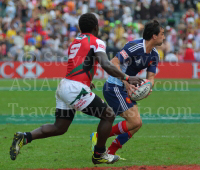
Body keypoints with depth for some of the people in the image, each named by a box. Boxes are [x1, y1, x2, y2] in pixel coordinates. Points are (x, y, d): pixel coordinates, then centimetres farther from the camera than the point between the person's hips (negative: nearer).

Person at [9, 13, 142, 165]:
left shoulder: (75, 42, 21)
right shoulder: (96, 42, -3)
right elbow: (106, 65, -18)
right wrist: (126, 78, -15)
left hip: (64, 85, 8)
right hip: (76, 89, -8)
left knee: (59, 128, 14)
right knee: (108, 116, 5)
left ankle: (25, 137, 0)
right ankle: (99, 155, 13)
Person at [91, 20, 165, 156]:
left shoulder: (154, 55, 7)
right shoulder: (135, 46, -20)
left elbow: (151, 77, 8)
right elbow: (114, 63, -23)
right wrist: (126, 82, -30)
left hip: (125, 89, 10)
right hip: (114, 87, -10)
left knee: (137, 124, 5)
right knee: (134, 121, -16)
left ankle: (110, 152, 11)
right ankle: (98, 137, -4)